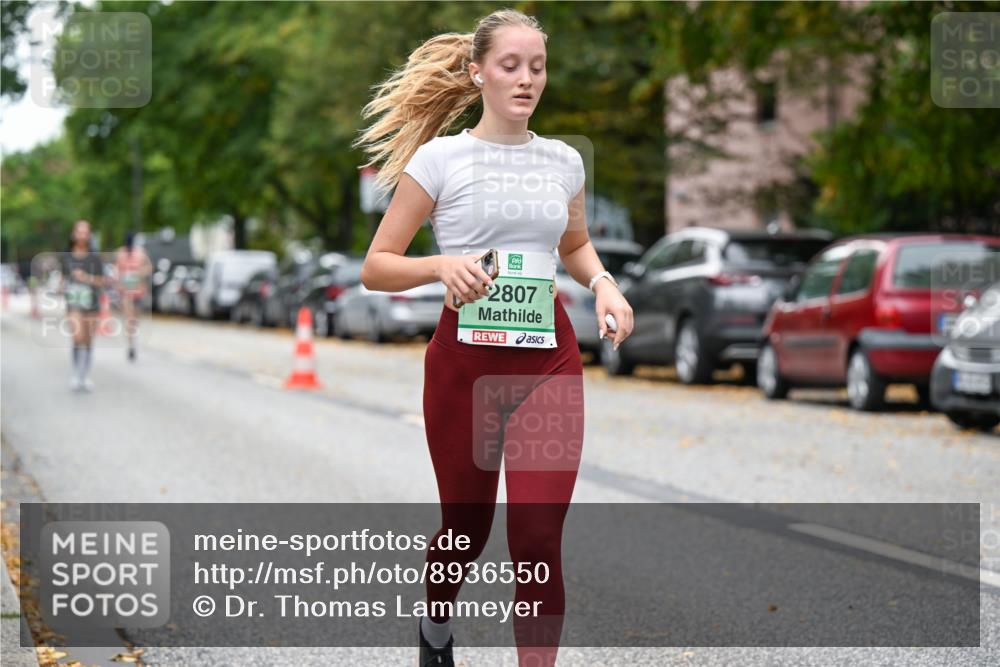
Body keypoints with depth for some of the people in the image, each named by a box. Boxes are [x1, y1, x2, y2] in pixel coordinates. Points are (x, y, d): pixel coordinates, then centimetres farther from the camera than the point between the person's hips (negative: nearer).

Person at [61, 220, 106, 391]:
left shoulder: (95, 258, -1)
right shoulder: (67, 258, 3)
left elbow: (102, 281, -1)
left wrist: (87, 278, -17)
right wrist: (63, 286, -3)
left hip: (92, 303, 1)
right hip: (74, 302, -1)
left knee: (88, 341, 7)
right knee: (78, 337, -20)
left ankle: (85, 376, 22)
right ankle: (76, 373, -4)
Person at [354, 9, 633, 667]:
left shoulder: (564, 161, 6)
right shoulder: (439, 159, -5)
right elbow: (376, 267, -4)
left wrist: (602, 282, 3)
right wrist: (442, 265, -23)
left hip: (548, 358, 2)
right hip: (465, 357, -2)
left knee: (538, 538, -10)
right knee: (467, 527, 14)